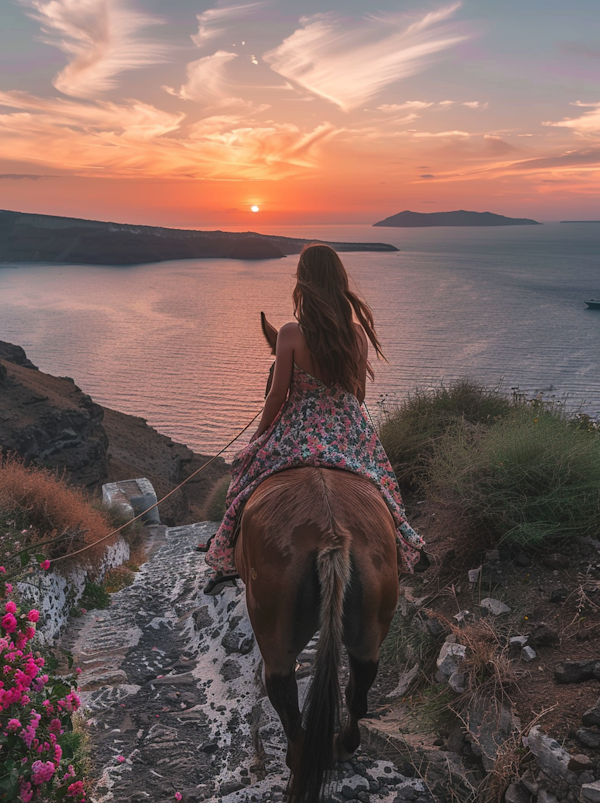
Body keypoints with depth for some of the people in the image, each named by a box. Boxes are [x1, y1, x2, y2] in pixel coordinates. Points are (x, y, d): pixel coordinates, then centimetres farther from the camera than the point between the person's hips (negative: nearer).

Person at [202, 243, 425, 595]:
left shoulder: (291, 334, -16)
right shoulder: (358, 330, -4)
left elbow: (278, 395, -10)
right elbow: (360, 390, 5)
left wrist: (258, 436, 5)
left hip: (299, 429, -3)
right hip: (351, 427, 4)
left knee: (248, 477, 15)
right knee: (377, 483, 26)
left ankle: (229, 563, 24)